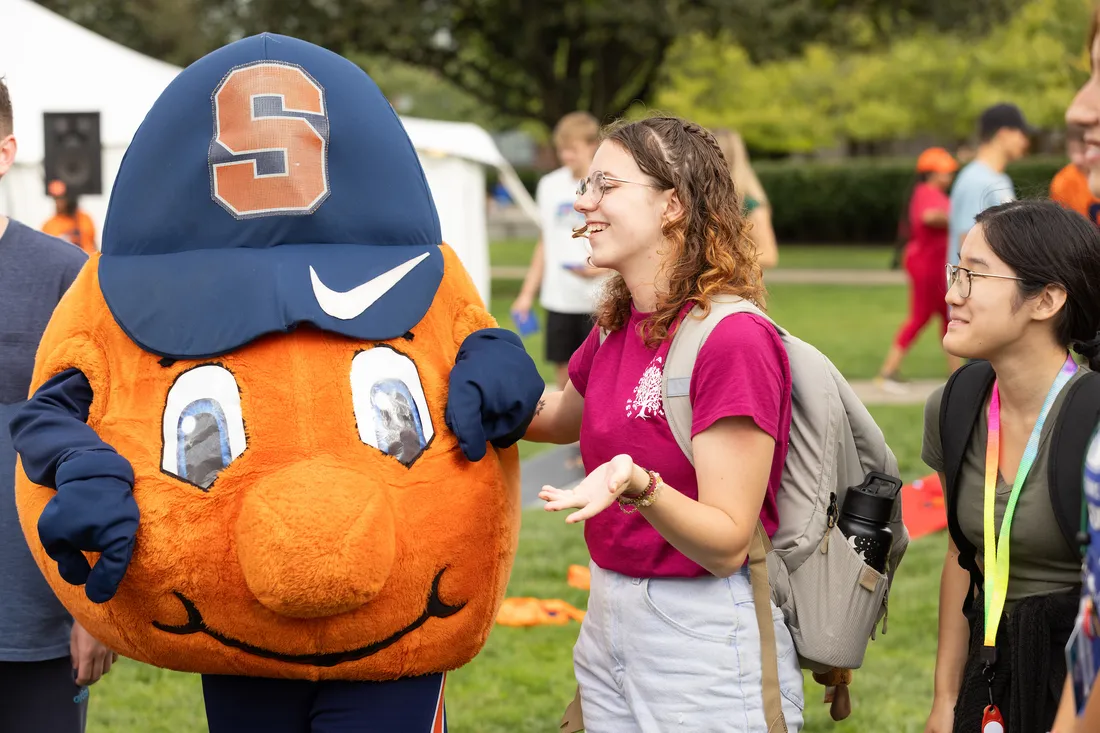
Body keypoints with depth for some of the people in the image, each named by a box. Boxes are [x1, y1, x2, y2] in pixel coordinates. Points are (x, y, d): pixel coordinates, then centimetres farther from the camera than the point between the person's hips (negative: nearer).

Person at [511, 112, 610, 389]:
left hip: (601, 300, -5)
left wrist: (602, 266, -21)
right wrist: (528, 293, 12)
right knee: (565, 369, 8)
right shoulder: (550, 185, 10)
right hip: (559, 297, 5)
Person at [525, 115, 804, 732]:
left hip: (709, 636, -7)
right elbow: (564, 418, 27)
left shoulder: (735, 341, -19)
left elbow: (727, 545, -21)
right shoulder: (617, 326, 4)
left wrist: (637, 488, -37)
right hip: (608, 622, 8)